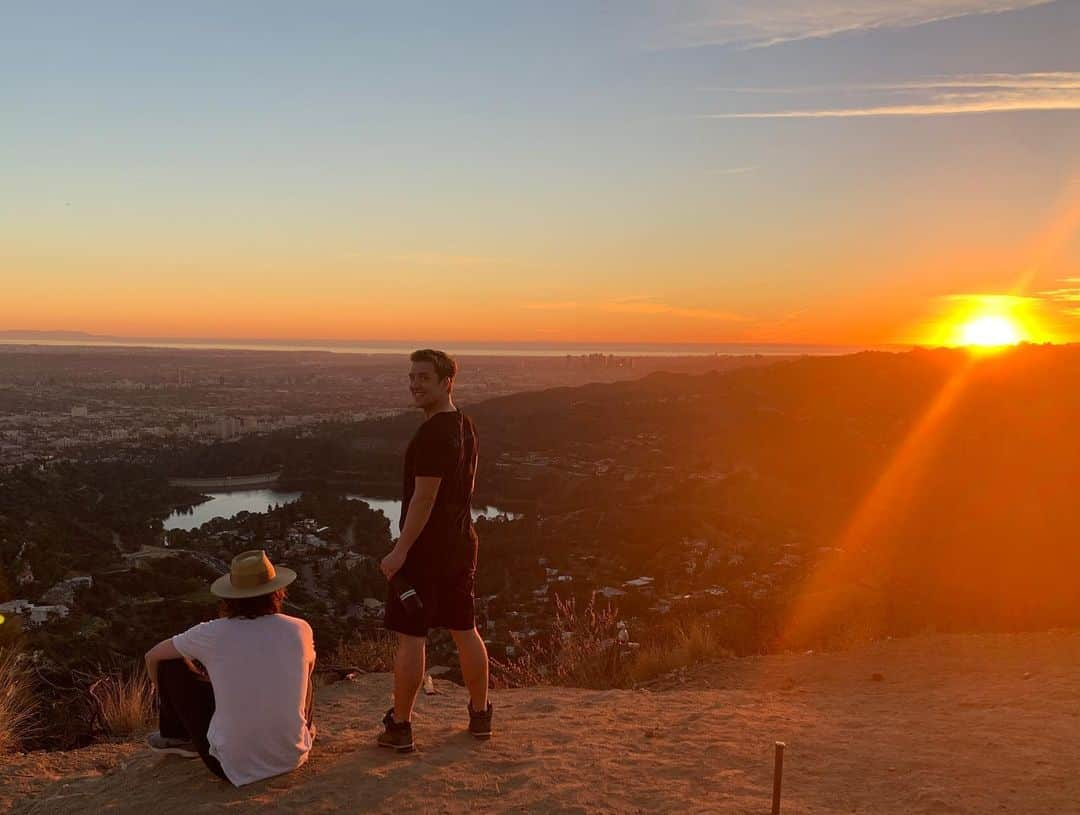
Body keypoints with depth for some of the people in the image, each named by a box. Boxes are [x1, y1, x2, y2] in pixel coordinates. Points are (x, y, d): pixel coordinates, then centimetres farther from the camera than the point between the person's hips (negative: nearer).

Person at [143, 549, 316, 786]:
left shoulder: (212, 634, -11)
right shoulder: (300, 630, -7)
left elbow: (152, 657, 8)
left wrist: (169, 697, 28)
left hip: (234, 767, -2)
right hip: (293, 757, 2)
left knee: (171, 665, 12)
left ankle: (176, 737, 34)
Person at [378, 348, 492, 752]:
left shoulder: (433, 434, -20)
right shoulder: (465, 426, 10)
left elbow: (425, 496, -23)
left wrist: (400, 551, -19)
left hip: (426, 548, -9)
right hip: (461, 544, 9)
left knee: (410, 636, 0)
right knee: (465, 631, 16)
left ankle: (399, 726, 9)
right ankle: (480, 715, 26)